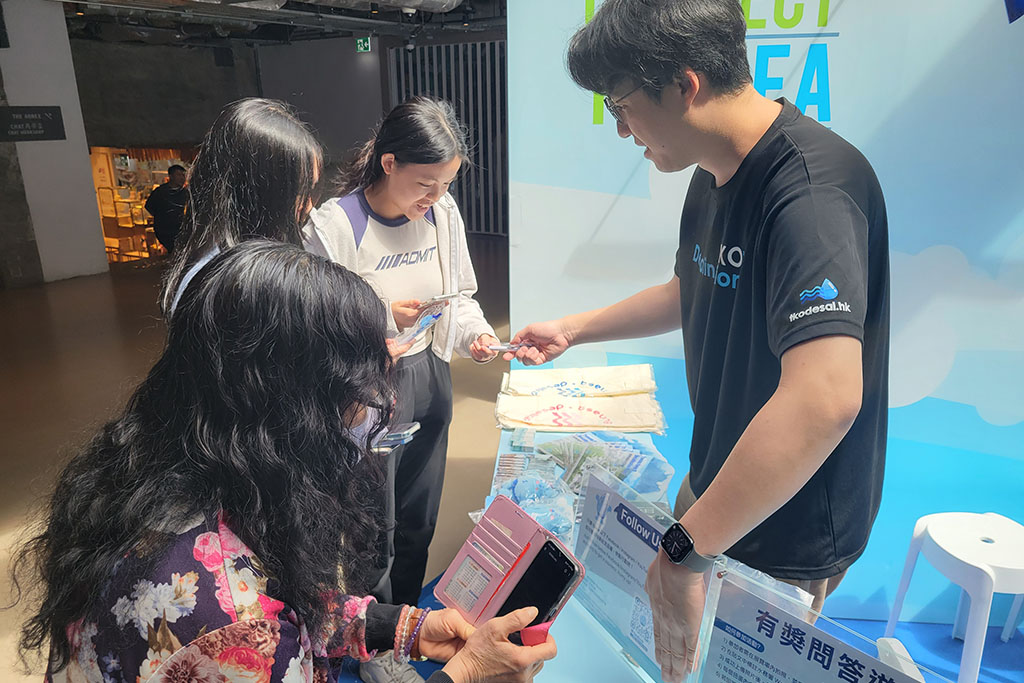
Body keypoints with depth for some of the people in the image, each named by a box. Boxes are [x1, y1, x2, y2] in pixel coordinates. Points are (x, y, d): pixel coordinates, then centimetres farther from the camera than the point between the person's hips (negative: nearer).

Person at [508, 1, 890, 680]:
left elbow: (824, 399, -42)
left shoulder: (810, 187, -30)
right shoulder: (714, 175, 2)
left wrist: (688, 546, -35)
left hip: (788, 529, -8)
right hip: (718, 482, 8)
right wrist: (573, 330, 18)